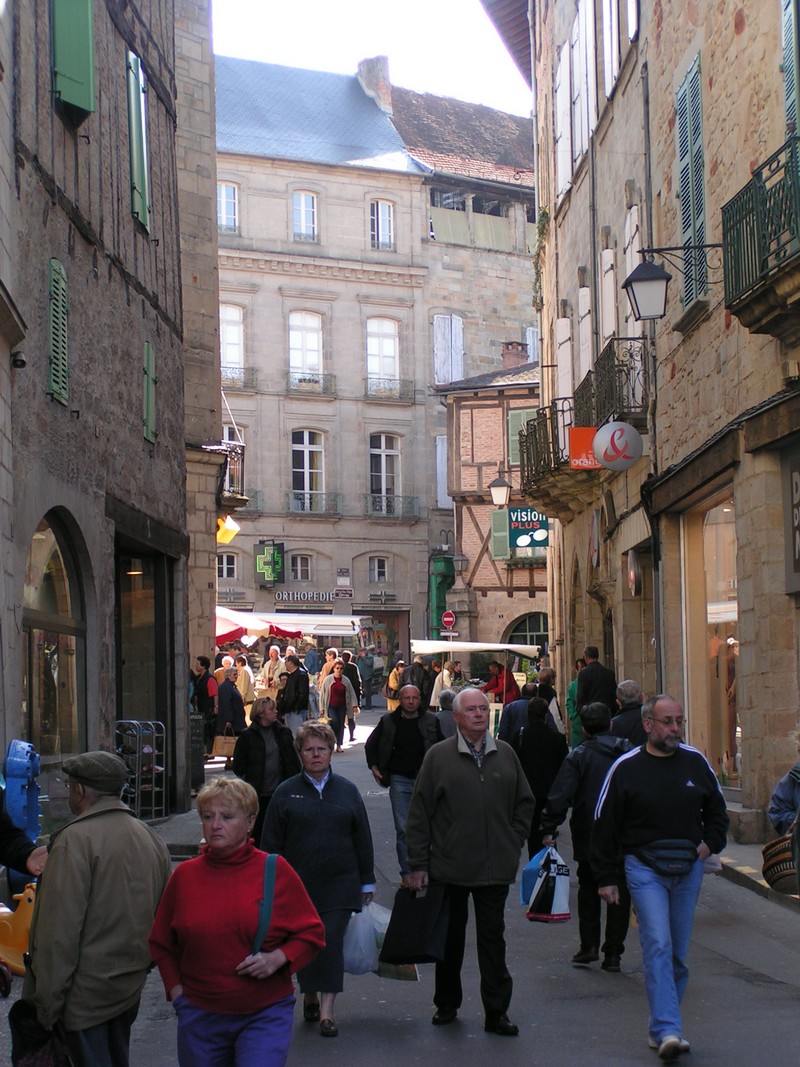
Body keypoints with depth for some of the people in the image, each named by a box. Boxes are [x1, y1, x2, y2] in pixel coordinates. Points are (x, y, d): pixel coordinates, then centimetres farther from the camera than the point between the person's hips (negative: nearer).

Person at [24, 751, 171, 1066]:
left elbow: (59, 931, -20)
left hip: (87, 993, -8)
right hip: (131, 986, 8)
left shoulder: (74, 841, -18)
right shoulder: (150, 837, 6)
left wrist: (47, 1002, -14)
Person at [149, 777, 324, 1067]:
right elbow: (161, 943, 15)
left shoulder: (275, 871, -3)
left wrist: (278, 958, -13)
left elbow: (312, 933, 3)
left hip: (265, 1014, -3)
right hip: (200, 1017, 3)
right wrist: (176, 989, 4)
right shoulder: (185, 875, 3)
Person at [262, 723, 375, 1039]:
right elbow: (271, 842, 4)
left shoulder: (347, 791, 7)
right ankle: (310, 996, 29)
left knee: (331, 942, -7)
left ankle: (327, 1010, -4)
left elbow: (362, 839, 10)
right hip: (298, 883, 0)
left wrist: (366, 882, 9)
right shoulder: (286, 793, 3)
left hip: (339, 883, 0)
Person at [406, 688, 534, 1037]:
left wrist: (513, 844, 6)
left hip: (496, 867, 1)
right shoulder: (438, 756, -3)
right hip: (449, 866, -1)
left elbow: (524, 804, 15)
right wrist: (418, 864, -4)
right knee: (450, 937, 12)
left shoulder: (505, 755, 5)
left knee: (492, 937, 5)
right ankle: (446, 1004, 26)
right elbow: (419, 813, -2)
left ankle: (496, 1012, 11)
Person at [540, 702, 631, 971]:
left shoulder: (578, 757, -8)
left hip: (589, 838, -2)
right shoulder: (629, 752, 2)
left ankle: (588, 946, 11)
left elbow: (559, 797, -13)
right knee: (620, 893, 8)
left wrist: (548, 829, -6)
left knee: (588, 890, 15)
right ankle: (613, 953, 7)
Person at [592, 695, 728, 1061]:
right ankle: (668, 1030, -18)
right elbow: (604, 825, 0)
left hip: (689, 867, 4)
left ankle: (662, 1027, 20)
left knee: (678, 952, 8)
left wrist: (710, 843, 2)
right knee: (658, 946, -15)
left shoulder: (696, 762, 5)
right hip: (644, 868, -4)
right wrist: (607, 877, -2)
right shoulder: (626, 768, -5)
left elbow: (717, 810, 20)